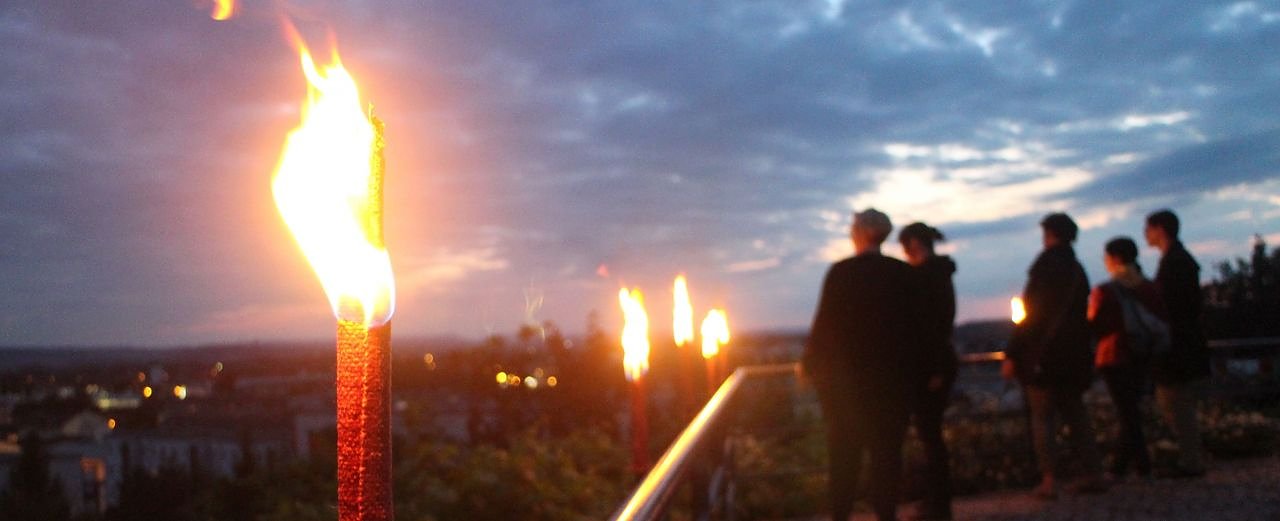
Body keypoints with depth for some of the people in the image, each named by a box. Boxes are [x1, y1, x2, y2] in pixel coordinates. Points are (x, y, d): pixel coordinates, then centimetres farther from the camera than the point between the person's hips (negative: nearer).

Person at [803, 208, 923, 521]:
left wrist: (809, 364, 2)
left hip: (844, 374, -2)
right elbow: (915, 323, 3)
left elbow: (824, 322, -9)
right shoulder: (904, 273, -1)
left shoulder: (841, 272, -10)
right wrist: (908, 363, 13)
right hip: (891, 373, 2)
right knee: (887, 446, 8)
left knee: (844, 448, 7)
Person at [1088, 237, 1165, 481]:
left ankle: (1143, 467, 1)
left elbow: (1095, 328, -9)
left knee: (1127, 414, 1)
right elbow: (1162, 321, 7)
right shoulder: (1150, 288, 2)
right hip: (1142, 358, 5)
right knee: (1130, 410, 14)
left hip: (1114, 357, -5)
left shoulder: (1103, 292, -13)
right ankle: (1119, 465, 18)